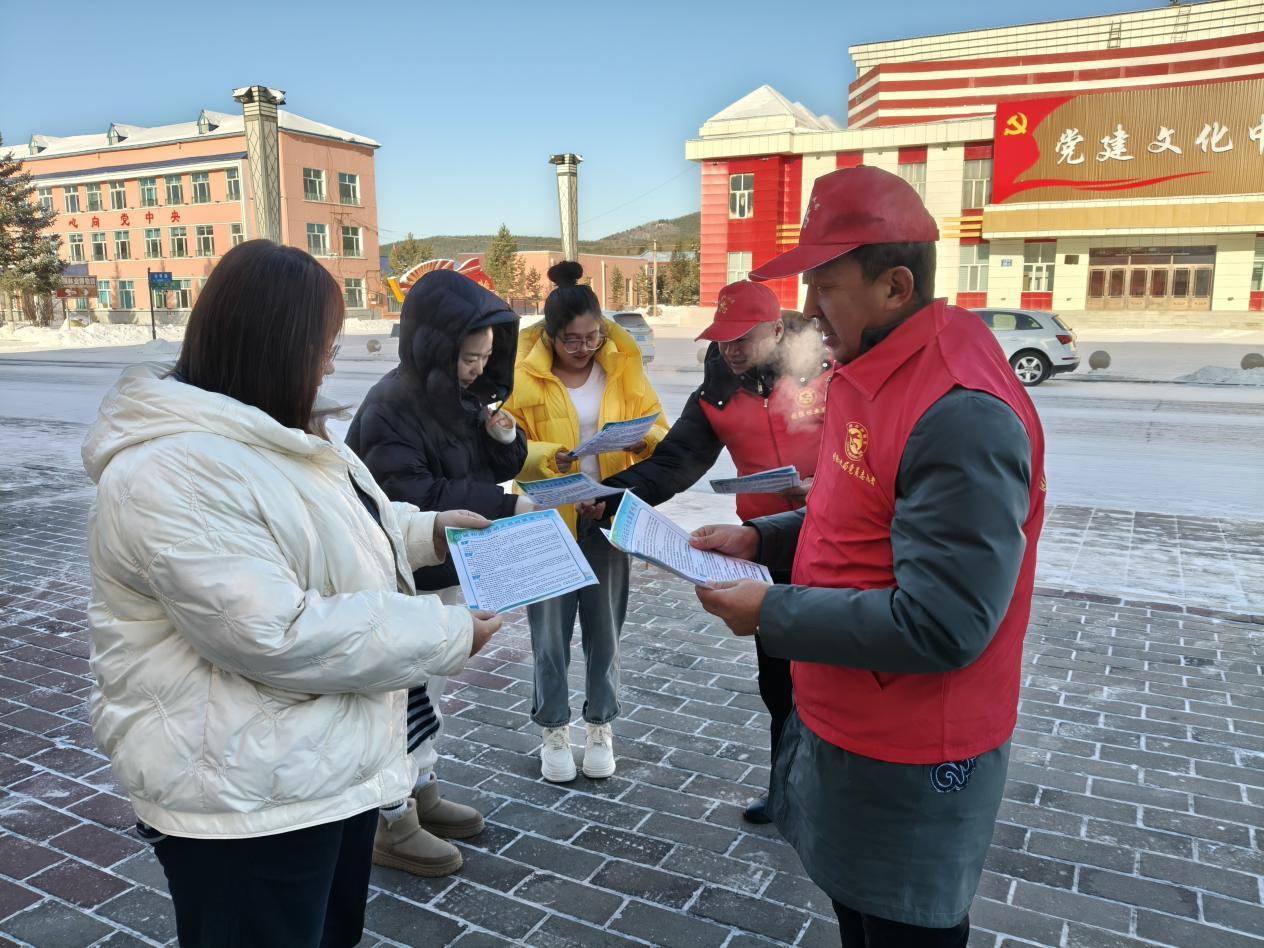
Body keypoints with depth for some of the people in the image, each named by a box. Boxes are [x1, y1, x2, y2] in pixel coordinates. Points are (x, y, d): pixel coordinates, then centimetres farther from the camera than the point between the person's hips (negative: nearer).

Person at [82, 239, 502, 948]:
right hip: (246, 797, -10)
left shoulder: (277, 435, 8)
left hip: (339, 762, 10)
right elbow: (276, 637, -30)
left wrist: (430, 529, 6)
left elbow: (343, 526, 23)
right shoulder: (168, 475, -26)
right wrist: (449, 635, -22)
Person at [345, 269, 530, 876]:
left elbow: (494, 469, 12)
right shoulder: (393, 406, -21)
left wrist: (504, 439, -11)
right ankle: (393, 826, 18)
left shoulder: (464, 396, 5)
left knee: (429, 688, 20)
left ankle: (422, 792, 37)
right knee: (408, 693, 2)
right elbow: (412, 497, -28)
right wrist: (503, 504, -27)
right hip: (410, 580, -8)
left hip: (453, 570, 8)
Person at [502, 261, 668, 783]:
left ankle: (601, 726, 28)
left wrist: (644, 440, -19)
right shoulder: (523, 372, -8)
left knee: (605, 626, 10)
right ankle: (554, 729, 24)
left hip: (607, 517, 2)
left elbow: (657, 427, 4)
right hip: (547, 519, -2)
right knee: (550, 629, 5)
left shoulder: (622, 363, 1)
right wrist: (551, 458, -26)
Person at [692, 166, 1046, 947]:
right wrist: (761, 539, 1)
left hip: (909, 759, -9)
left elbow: (939, 628, -30)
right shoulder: (872, 372, 4)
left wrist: (773, 613, -23)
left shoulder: (960, 415, -29)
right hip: (843, 725, 9)